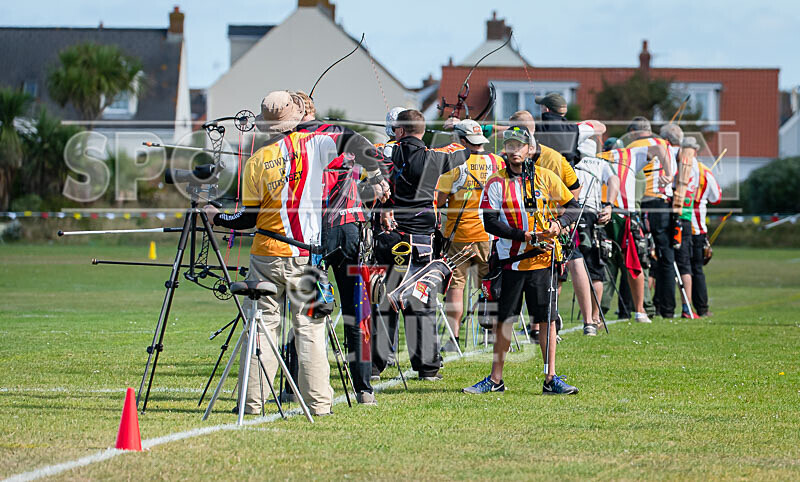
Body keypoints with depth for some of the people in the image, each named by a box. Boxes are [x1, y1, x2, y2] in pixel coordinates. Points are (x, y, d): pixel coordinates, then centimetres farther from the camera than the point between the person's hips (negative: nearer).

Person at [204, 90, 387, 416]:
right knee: (309, 327, 3)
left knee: (261, 325, 6)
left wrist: (216, 217, 15)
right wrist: (375, 174, -5)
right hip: (306, 255, 0)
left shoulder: (257, 161, -2)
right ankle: (318, 403, 2)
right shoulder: (313, 145, -2)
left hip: (267, 255, 0)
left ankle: (252, 401, 5)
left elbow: (248, 218, 0)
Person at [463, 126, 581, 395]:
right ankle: (496, 379, 12)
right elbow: (490, 222, -7)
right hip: (511, 259, -1)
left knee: (548, 318, 0)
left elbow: (573, 207, 12)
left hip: (542, 259, 1)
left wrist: (558, 224, -10)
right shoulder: (496, 183, 0)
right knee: (504, 319, 4)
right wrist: (527, 236, -15)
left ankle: (551, 378, 4)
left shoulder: (546, 178, 4)